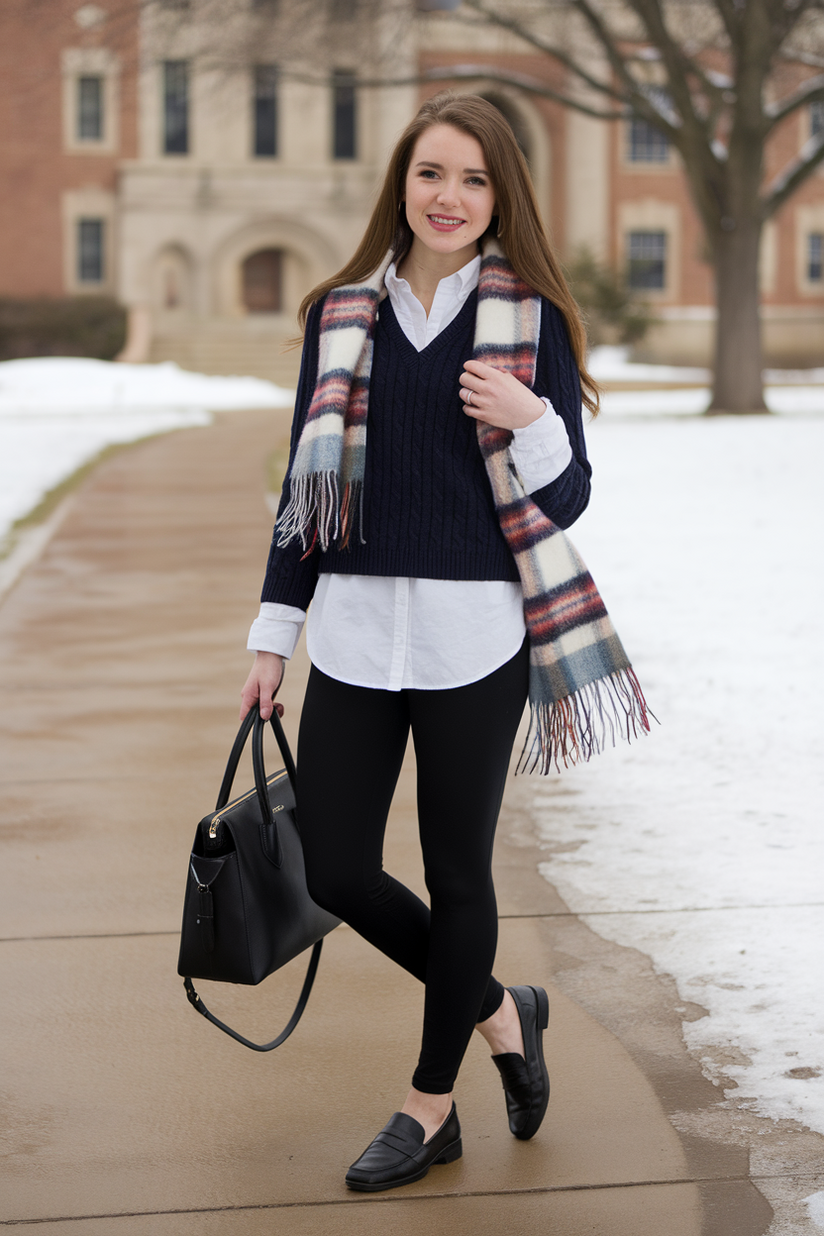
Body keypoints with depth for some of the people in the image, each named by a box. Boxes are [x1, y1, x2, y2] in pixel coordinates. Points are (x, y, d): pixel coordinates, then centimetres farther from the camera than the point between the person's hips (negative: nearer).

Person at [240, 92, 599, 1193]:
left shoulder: (533, 318, 0)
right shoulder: (341, 313, 7)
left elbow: (569, 501, 1)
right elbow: (306, 483, 11)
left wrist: (530, 423, -20)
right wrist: (273, 635, 9)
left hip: (474, 635, -3)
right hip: (356, 629, 3)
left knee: (457, 871, 7)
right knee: (337, 873, 4)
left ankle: (433, 1106, 26)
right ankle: (500, 1012, 29)